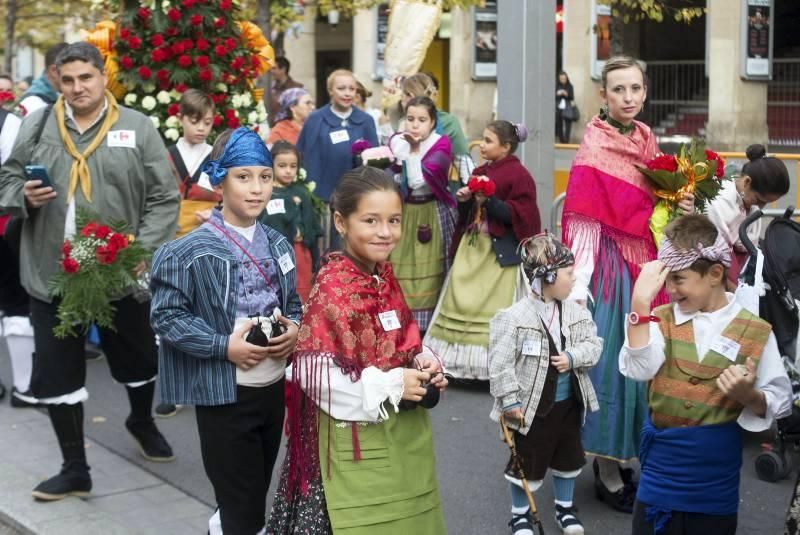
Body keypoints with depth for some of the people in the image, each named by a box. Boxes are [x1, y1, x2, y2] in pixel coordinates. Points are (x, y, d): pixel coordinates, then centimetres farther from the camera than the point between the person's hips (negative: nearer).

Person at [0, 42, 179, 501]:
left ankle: (142, 421, 49)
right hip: (52, 273, 1)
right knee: (57, 373, 6)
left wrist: (144, 249, -14)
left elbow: (165, 198, -3)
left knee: (138, 360, 17)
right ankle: (75, 468, 22)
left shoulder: (137, 128, -2)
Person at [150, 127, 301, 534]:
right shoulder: (190, 252, -15)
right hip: (224, 393, -6)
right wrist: (224, 346, -23)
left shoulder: (278, 245, 6)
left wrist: (294, 330, -6)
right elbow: (166, 317, -15)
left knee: (256, 495, 21)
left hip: (274, 387, 6)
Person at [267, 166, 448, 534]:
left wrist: (423, 365, -2)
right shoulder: (333, 287, -18)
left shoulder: (384, 277, 6)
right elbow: (312, 374, -23)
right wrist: (390, 385, -20)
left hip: (403, 438, 8)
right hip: (358, 443, -8)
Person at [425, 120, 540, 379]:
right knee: (462, 303, 6)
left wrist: (489, 200, -21)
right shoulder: (480, 172, 13)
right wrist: (464, 199, 1)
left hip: (501, 251, -8)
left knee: (495, 310, -6)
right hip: (473, 246, 8)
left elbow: (520, 215, -17)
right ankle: (464, 360, 14)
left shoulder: (519, 175, -9)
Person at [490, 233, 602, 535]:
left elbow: (594, 345, 0)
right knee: (527, 464, 9)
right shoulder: (514, 317, -20)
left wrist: (573, 357, -19)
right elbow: (500, 364, -19)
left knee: (569, 459, 21)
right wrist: (510, 402, -19)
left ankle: (565, 508, 42)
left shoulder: (576, 312, -2)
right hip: (533, 407, -5)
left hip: (568, 403, 6)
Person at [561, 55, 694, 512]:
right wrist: (578, 287, -21)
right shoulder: (594, 149, -12)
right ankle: (608, 470, 13)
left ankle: (629, 456, 27)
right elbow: (584, 223, -17)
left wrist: (681, 211, -1)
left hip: (648, 264, 7)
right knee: (610, 359, -1)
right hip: (611, 266, -7)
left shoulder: (648, 141, 9)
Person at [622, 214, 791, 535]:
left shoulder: (755, 331, -5)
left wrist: (749, 394, -22)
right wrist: (640, 303, -23)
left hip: (716, 483, -1)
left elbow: (781, 401, -2)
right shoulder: (662, 318, -1)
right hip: (659, 474, 1)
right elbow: (638, 369, -18)